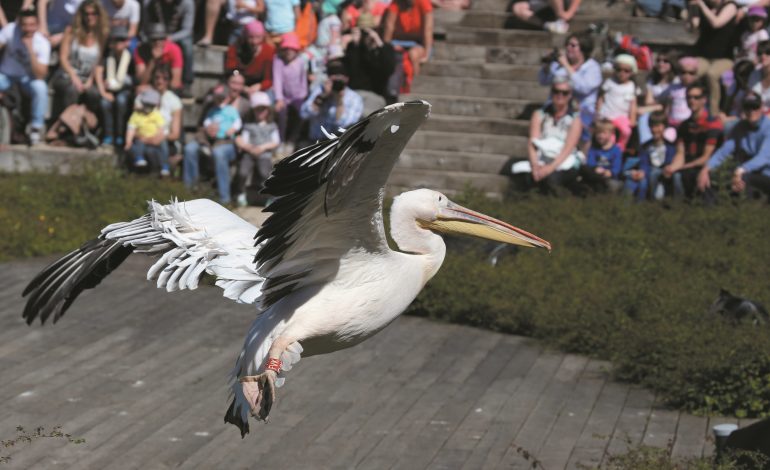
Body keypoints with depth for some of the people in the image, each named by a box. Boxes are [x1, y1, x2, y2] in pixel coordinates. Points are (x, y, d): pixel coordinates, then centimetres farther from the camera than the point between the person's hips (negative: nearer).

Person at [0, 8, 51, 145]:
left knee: (40, 87, -34)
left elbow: (40, 75, -29)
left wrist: (31, 50, -37)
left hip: (27, 78, -1)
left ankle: (36, 128, -20)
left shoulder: (42, 43, -22)